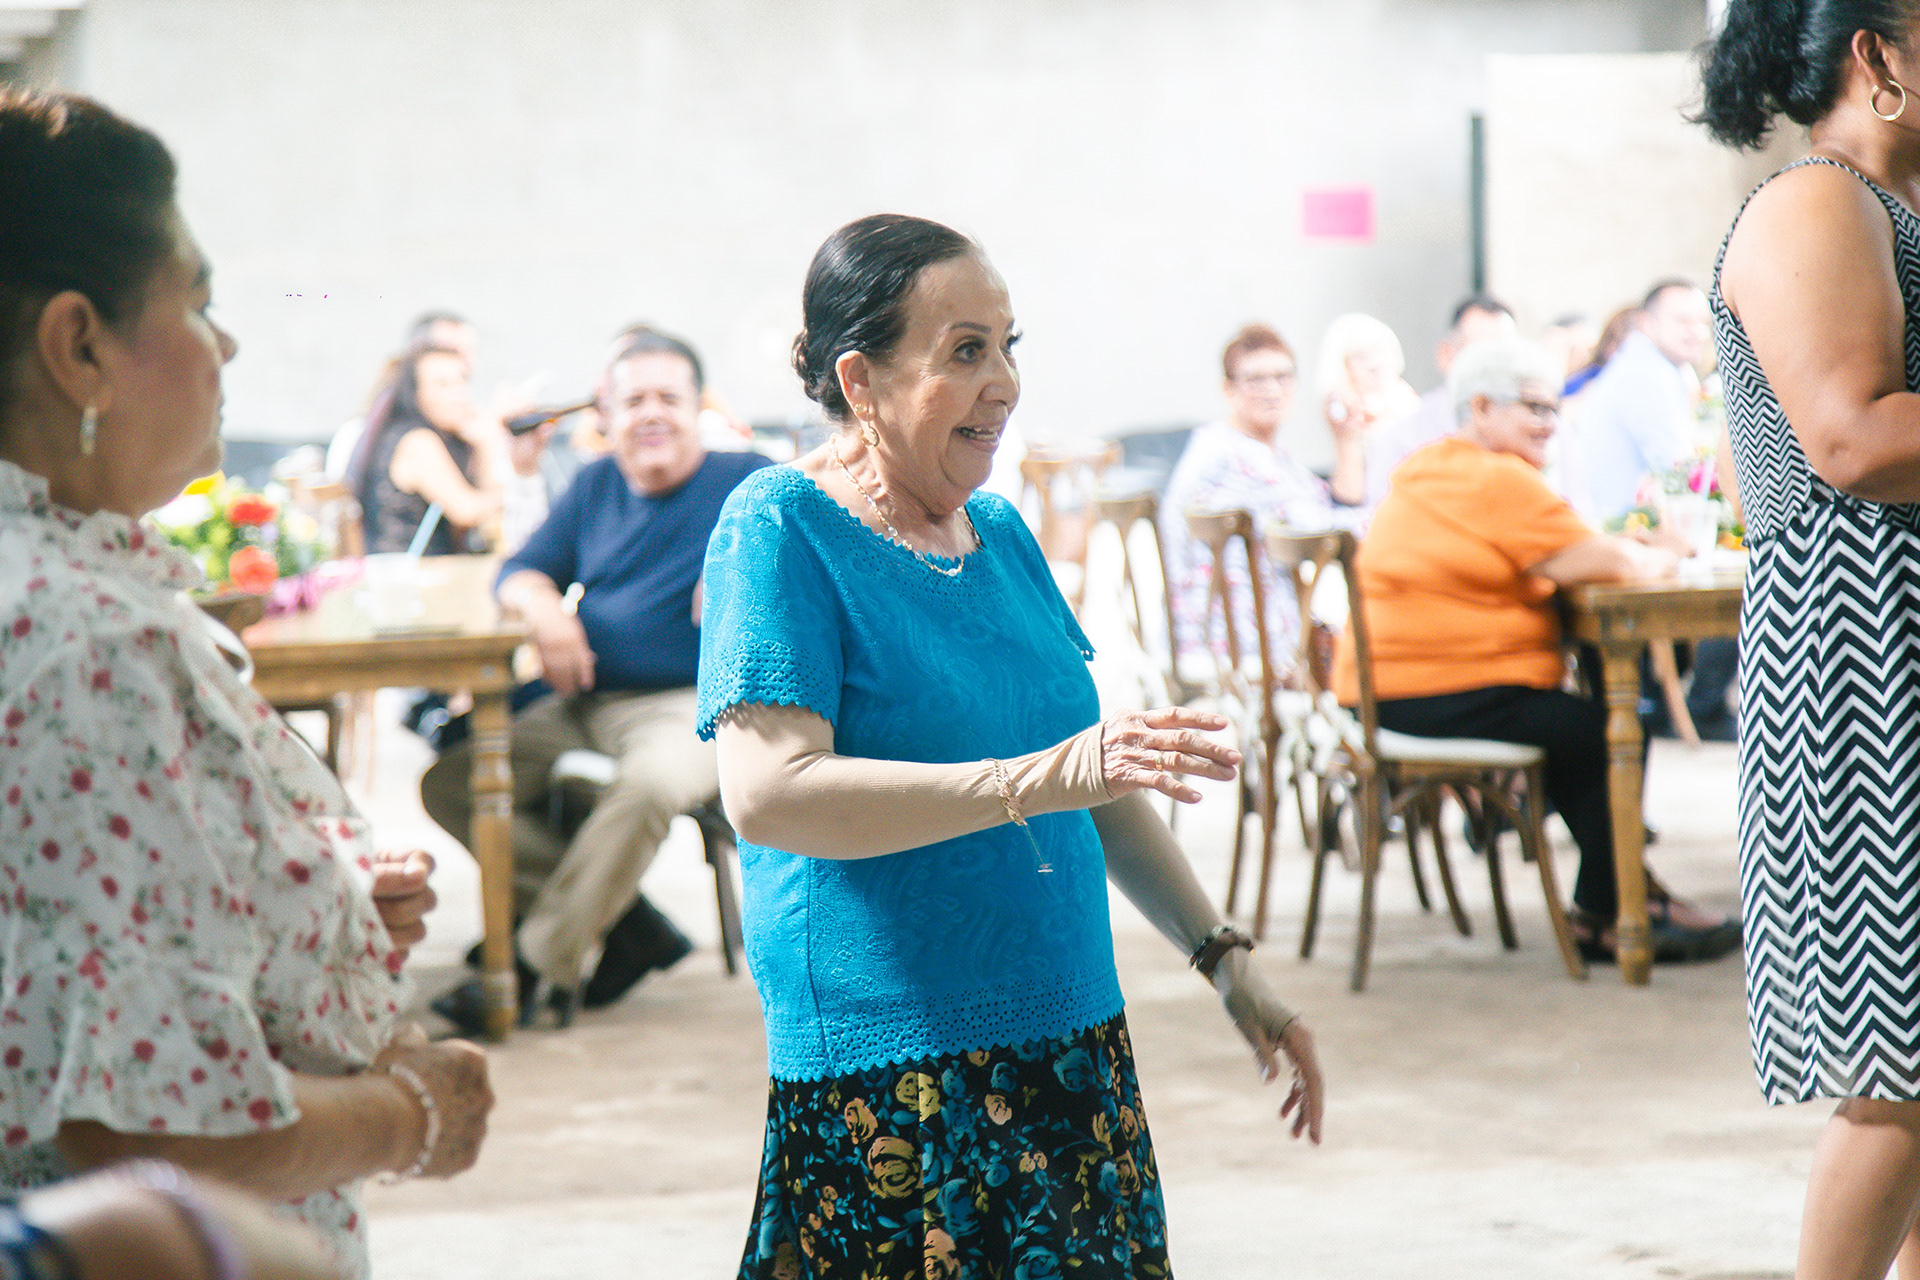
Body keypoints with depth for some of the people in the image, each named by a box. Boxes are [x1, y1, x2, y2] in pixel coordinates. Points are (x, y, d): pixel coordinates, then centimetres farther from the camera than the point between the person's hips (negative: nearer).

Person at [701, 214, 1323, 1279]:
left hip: (1073, 1061, 7)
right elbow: (766, 793, -22)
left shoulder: (1000, 533, 14)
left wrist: (1224, 958, 17)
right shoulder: (779, 529, -9)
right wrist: (1037, 779, -28)